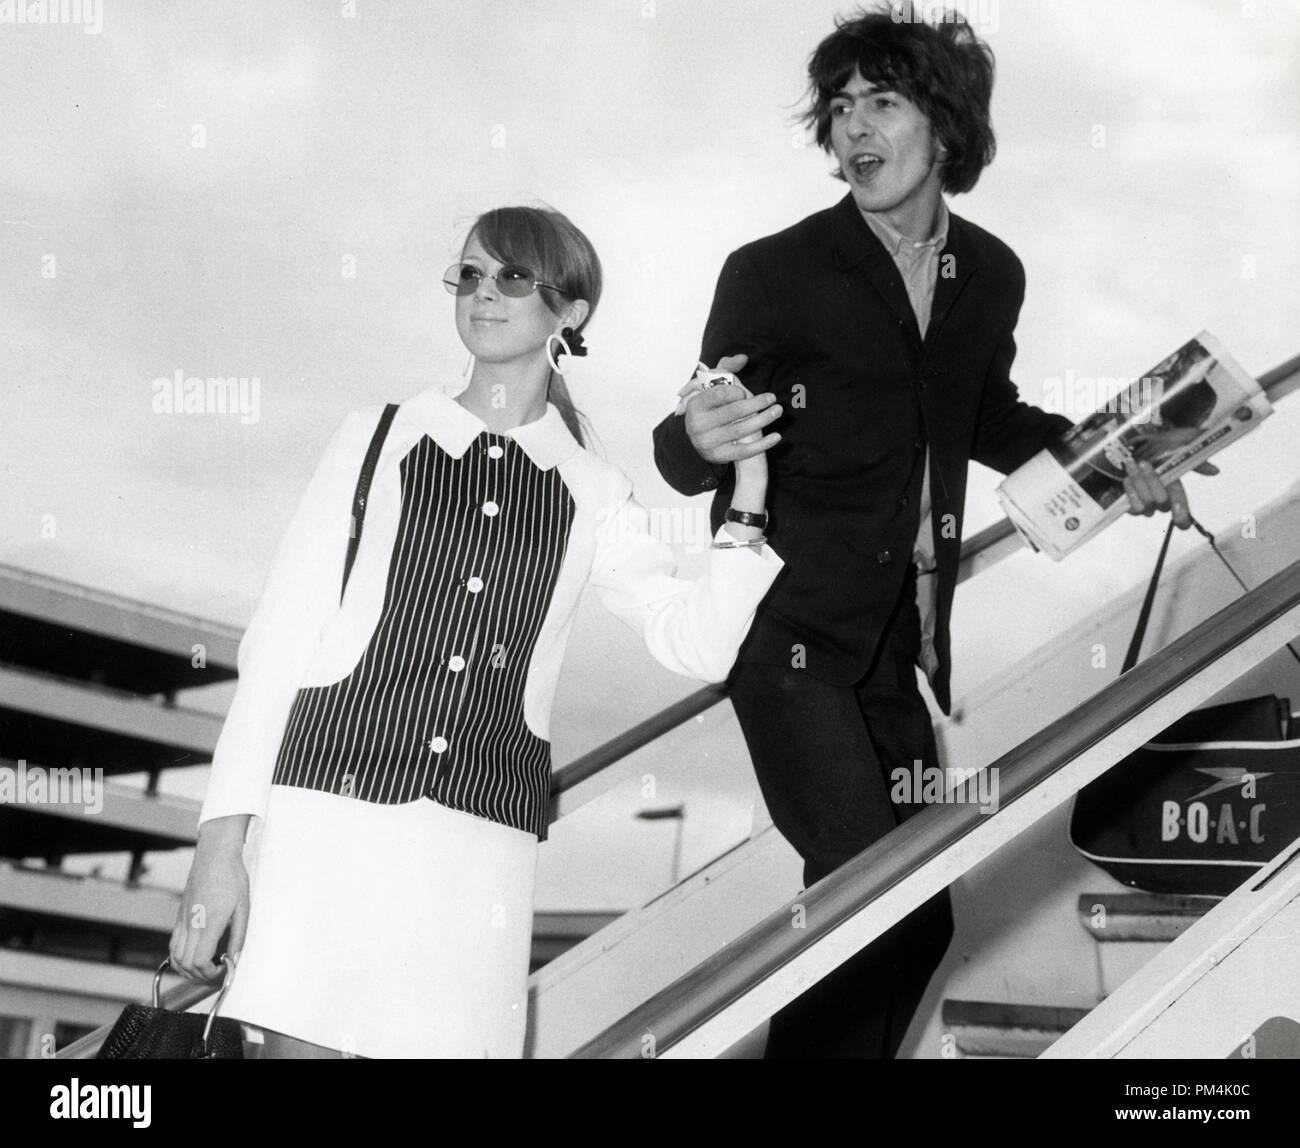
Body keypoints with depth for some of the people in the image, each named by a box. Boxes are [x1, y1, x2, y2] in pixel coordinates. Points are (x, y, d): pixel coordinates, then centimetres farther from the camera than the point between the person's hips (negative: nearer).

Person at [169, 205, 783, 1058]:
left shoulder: (592, 493, 12)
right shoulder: (380, 438, 9)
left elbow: (700, 645, 4)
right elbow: (281, 634, 6)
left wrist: (747, 497, -4)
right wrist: (222, 838, 0)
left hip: (485, 835, 1)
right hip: (335, 800, -1)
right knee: (303, 1043, -4)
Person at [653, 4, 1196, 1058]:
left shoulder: (991, 274, 4)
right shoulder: (773, 275, -11)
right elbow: (687, 456, -8)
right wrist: (700, 441, -31)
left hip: (903, 651, 6)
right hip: (792, 635, -6)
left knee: (916, 917, 13)